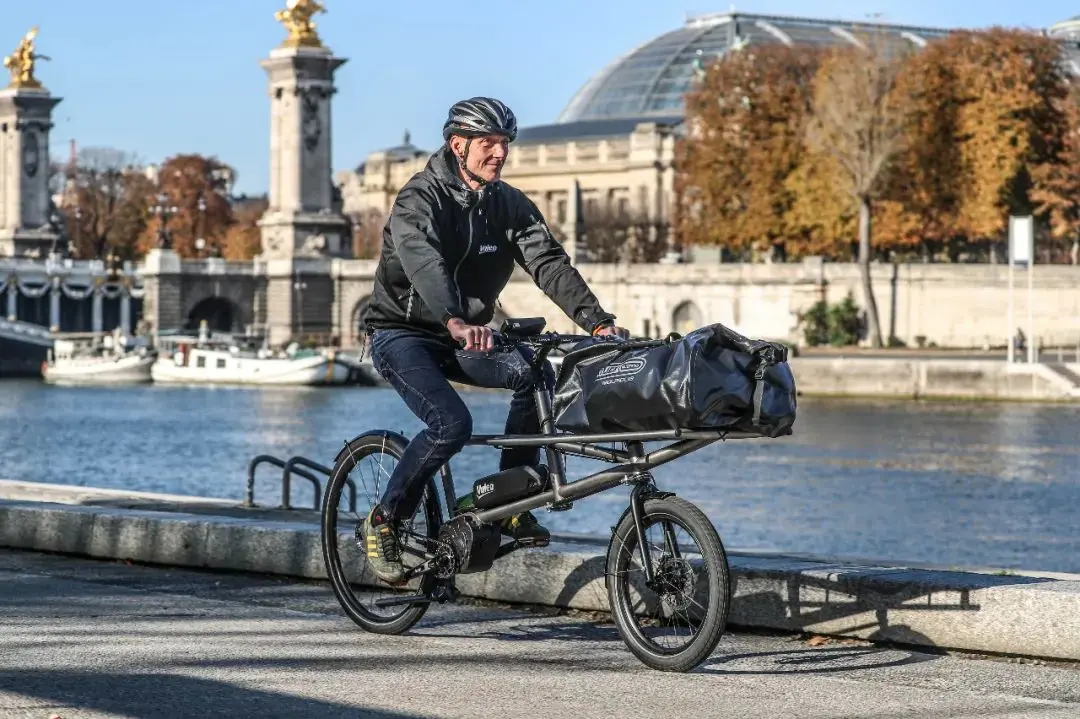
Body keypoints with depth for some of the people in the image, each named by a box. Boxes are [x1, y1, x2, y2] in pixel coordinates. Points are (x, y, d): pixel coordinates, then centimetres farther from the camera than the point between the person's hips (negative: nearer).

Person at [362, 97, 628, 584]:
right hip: (402, 334, -6)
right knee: (451, 423, -28)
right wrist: (456, 323, -57)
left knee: (534, 372, -22)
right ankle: (384, 521, -8)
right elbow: (424, 263, -38)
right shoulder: (420, 198, -18)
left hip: (465, 337, 6)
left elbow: (548, 262, -12)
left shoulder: (510, 205, 0)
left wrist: (598, 322, -28)